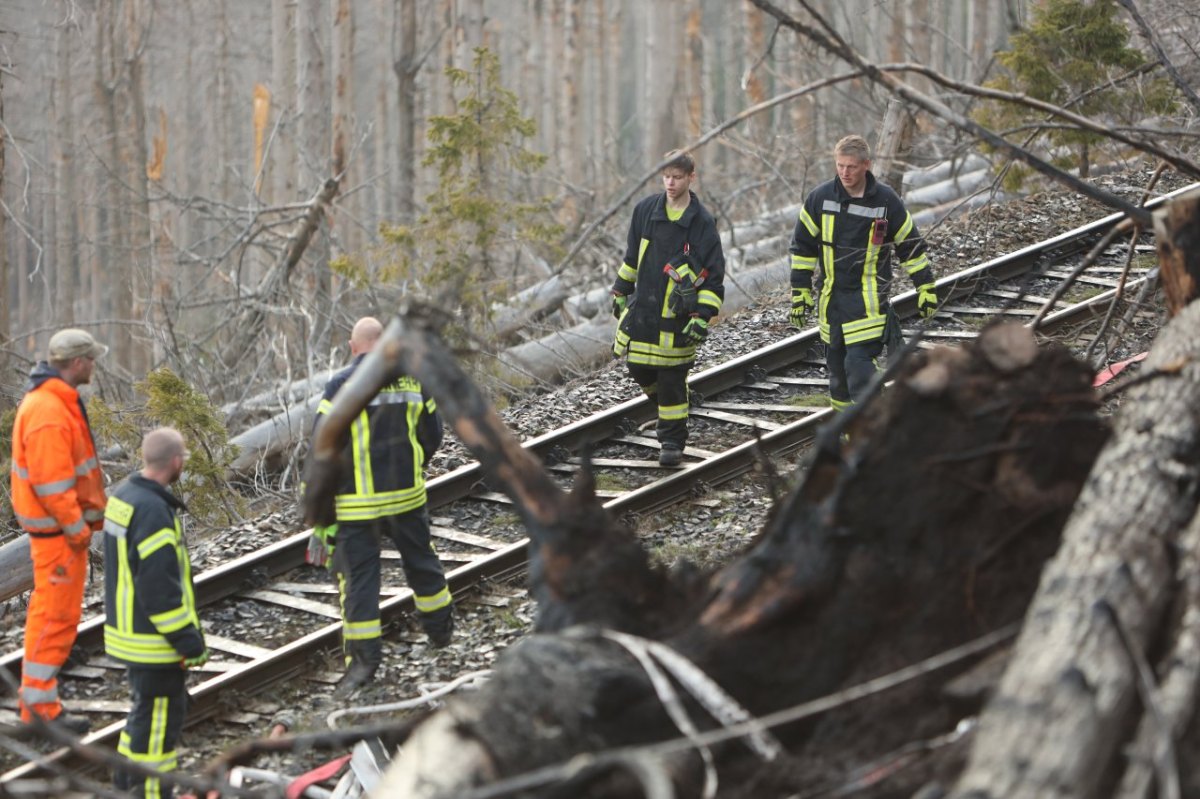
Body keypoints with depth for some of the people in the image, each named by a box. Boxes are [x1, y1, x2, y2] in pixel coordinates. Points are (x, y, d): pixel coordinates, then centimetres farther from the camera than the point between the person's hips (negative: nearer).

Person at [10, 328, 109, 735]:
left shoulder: (56, 400, 10)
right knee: (58, 613, -6)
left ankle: (36, 698, 28)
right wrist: (76, 527, -20)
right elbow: (51, 480, -26)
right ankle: (40, 705, -2)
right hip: (58, 528, -11)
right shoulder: (49, 412, -25)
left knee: (48, 610, 18)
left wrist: (91, 511, 16)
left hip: (62, 522, 11)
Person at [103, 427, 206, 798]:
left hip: (126, 627, 10)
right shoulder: (153, 512, -25)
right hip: (154, 640, -10)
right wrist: (189, 641, -18)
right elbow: (160, 588, -25)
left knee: (148, 708, 23)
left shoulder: (122, 496, 6)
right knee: (159, 715, 1)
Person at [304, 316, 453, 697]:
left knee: (358, 574, 2)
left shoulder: (341, 385, -11)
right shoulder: (412, 378, 2)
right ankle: (441, 630, 40)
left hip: (358, 500, -4)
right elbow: (432, 435, 10)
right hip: (407, 494, 4)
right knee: (420, 560, 22)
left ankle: (363, 657, 1)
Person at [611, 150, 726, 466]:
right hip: (641, 310, 4)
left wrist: (703, 318, -14)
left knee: (672, 381, 0)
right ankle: (665, 404, 38)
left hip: (678, 318, -4)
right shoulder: (646, 210, 2)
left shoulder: (702, 223, -9)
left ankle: (672, 442, 12)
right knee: (638, 370, 9)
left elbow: (714, 276, -7)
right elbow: (632, 255, 17)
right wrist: (621, 291, 20)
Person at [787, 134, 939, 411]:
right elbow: (802, 246, 7)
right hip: (831, 297, 4)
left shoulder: (886, 201, -6)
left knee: (859, 362, -16)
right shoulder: (820, 198, -1)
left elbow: (911, 246, 5)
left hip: (869, 299, -4)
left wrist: (926, 290, 6)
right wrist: (799, 293, 5)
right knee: (836, 365, 10)